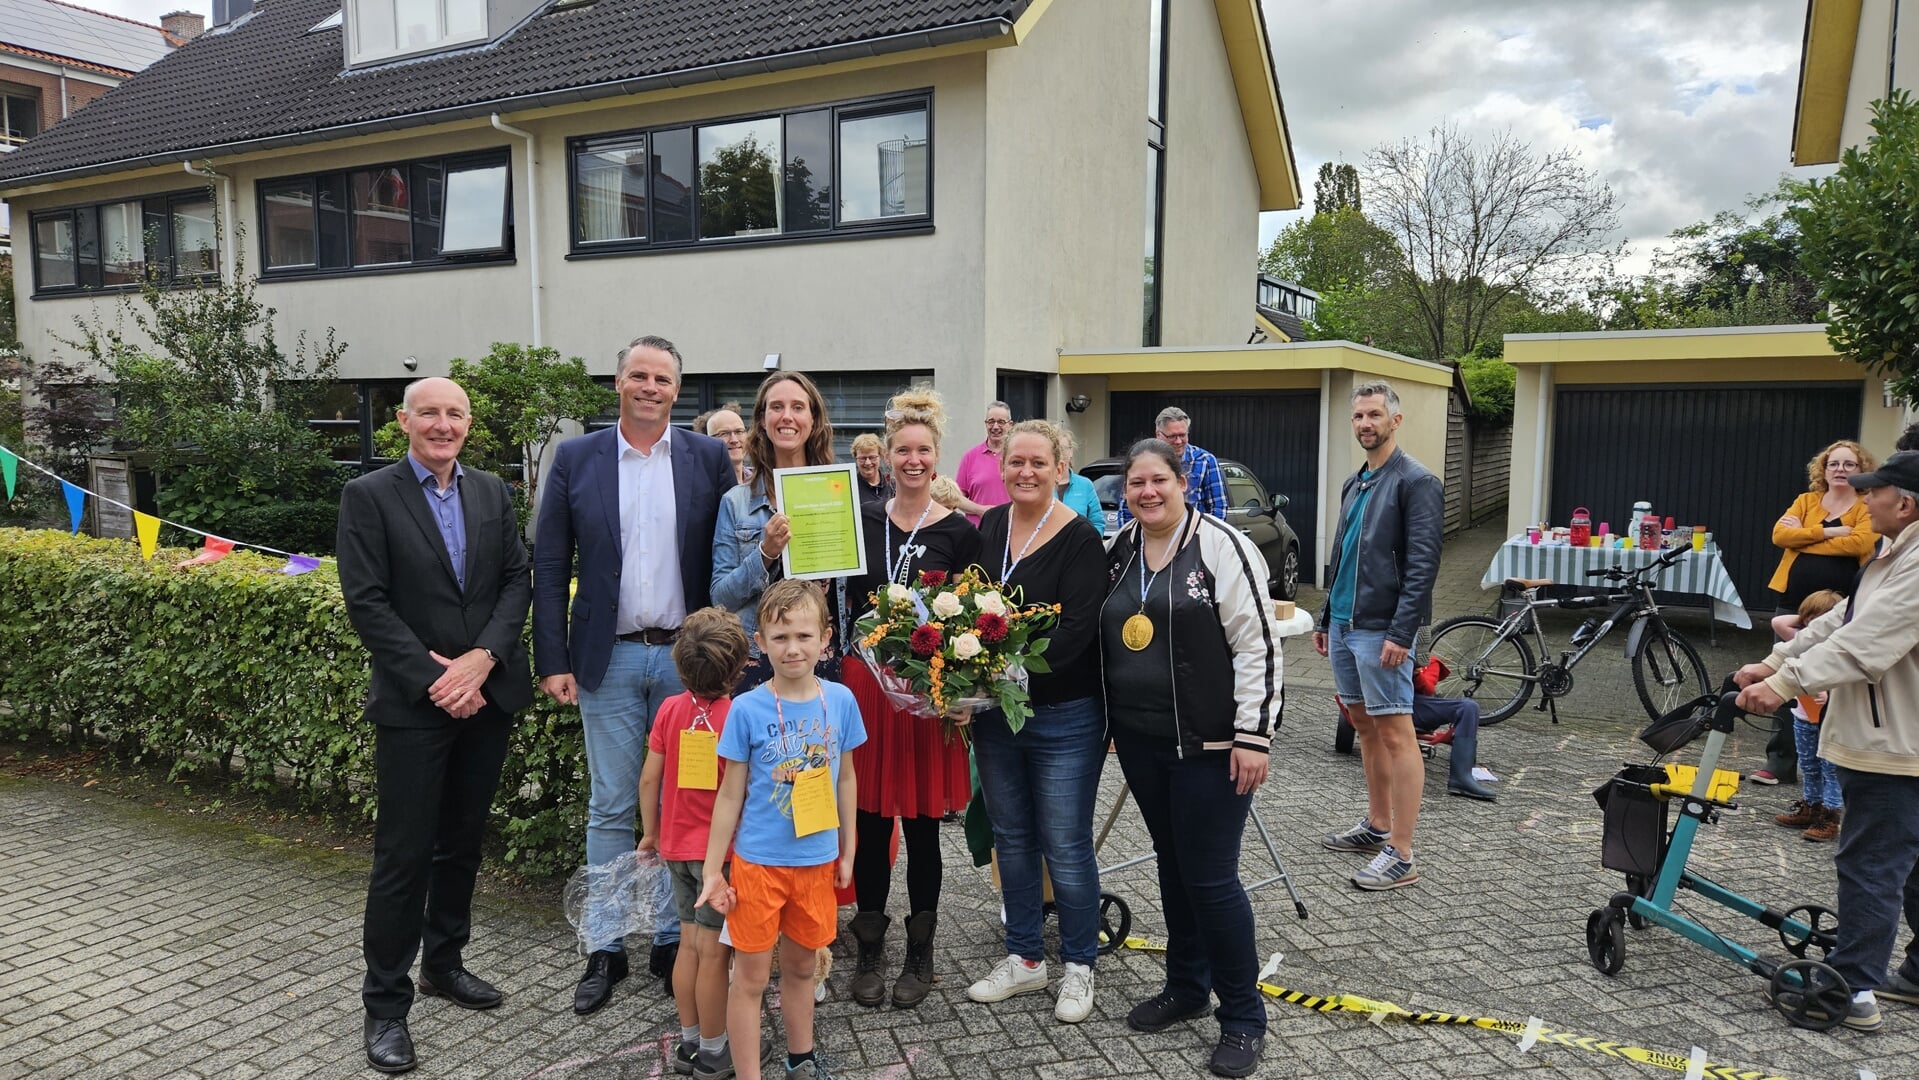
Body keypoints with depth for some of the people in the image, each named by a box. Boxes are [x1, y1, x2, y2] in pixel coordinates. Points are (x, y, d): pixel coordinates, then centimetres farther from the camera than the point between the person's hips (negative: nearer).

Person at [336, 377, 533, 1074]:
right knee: (404, 855, 0)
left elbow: (517, 580, 3)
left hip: (488, 696, 4)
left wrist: (482, 659, -12)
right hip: (413, 704, -4)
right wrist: (436, 679, -15)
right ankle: (386, 1004, 14)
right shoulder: (369, 496, -4)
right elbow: (366, 601, -10)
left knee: (463, 841, 16)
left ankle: (444, 963, 34)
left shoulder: (493, 494, 8)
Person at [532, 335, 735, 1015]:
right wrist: (553, 662, -3)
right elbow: (549, 568, 2)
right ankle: (605, 949, 21)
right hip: (608, 659, 0)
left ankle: (672, 939, 24)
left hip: (686, 658, 0)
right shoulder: (576, 460, 2)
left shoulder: (708, 459, 1)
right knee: (611, 808, 8)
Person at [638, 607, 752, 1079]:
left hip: (677, 846, 5)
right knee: (714, 952, 5)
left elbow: (650, 778, 1)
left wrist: (650, 832, 14)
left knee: (689, 943, 16)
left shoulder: (670, 709, -3)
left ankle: (689, 1042, 27)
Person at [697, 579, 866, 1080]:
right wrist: (712, 871, -4)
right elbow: (730, 795, -7)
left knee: (801, 966, 20)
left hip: (817, 860, 3)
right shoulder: (747, 709, -14)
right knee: (751, 976, 7)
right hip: (759, 862, -3)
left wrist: (847, 852, 10)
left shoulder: (840, 700, -6)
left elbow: (845, 779, 6)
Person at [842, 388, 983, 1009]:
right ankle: (869, 951, 24)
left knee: (921, 824, 7)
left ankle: (919, 954, 24)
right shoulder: (862, 520, 5)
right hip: (867, 679, 2)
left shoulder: (958, 532, -2)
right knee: (870, 822, 6)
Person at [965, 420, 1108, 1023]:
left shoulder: (1079, 538, -13)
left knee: (1065, 846, 4)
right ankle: (1024, 958, 32)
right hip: (995, 712, 6)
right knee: (1011, 838, 16)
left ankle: (1079, 966, 24)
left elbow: (1077, 629, -20)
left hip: (1063, 717, -6)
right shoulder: (989, 527, 5)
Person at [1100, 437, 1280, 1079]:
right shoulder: (1117, 552, 9)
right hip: (1139, 740, 6)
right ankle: (1185, 987, 35)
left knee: (1210, 877, -2)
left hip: (1209, 743, -6)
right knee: (1171, 863, 18)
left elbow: (1258, 644, -13)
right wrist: (1113, 719, 16)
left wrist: (1254, 735, -16)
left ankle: (1243, 1016, 16)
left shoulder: (1219, 545, -11)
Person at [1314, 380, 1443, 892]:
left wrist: (1401, 632, -22)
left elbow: (1422, 564, -17)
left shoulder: (1416, 482, -10)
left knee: (1395, 734, -5)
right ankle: (1377, 825, 28)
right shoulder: (1354, 484, 16)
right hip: (1344, 626, 9)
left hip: (1381, 631, -9)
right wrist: (1325, 619, 19)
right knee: (1364, 725, 16)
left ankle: (1401, 855, -1)